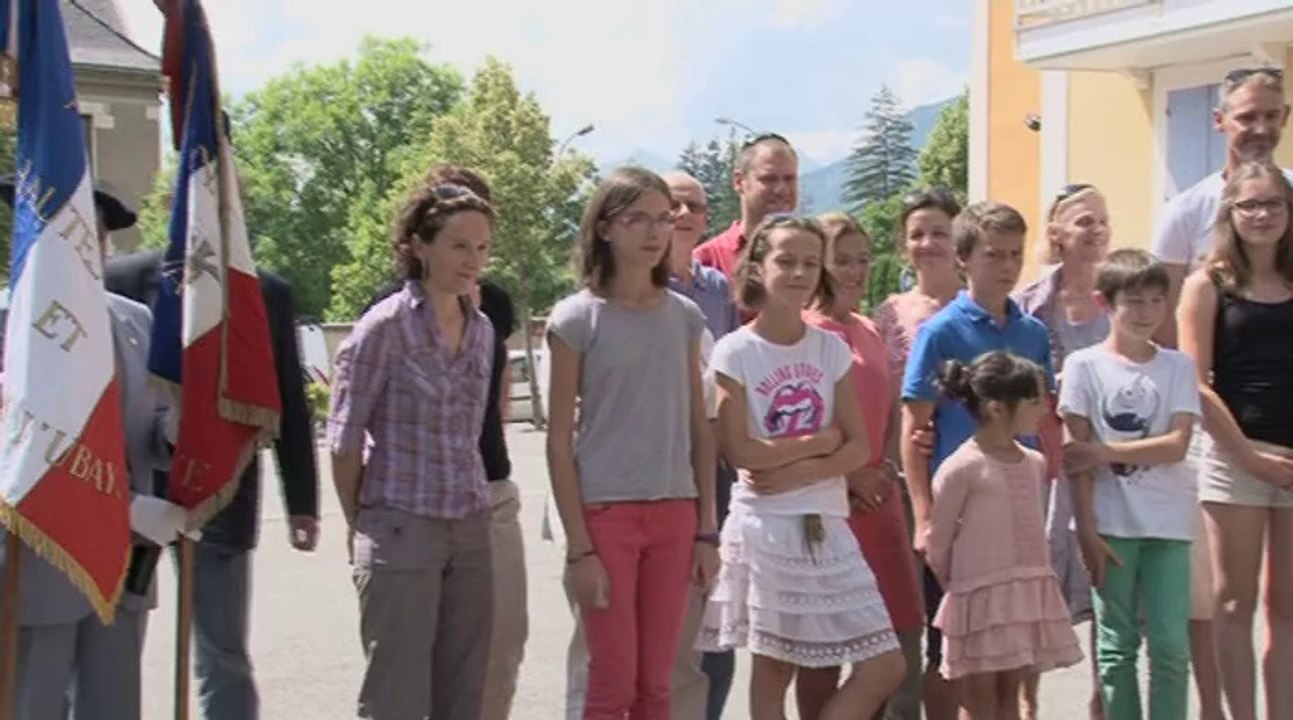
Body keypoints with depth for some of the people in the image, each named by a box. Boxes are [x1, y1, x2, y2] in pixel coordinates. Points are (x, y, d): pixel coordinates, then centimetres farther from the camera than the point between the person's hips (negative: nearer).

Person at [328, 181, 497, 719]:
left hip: (470, 531, 6)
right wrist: (361, 528, 3)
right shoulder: (386, 327, -8)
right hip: (402, 531, -6)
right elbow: (345, 440, -5)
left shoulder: (482, 329, 10)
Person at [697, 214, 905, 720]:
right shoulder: (735, 351, -6)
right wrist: (819, 440, -8)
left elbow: (858, 447, 1)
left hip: (827, 526, 5)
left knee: (885, 667, 2)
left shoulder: (832, 349, 7)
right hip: (765, 523, -5)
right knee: (772, 669, 1)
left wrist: (801, 472, -15)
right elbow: (740, 452, -15)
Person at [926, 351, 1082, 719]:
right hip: (982, 596, -6)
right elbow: (937, 544, -8)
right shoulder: (961, 468, -13)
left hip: (1029, 594, 6)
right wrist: (956, 590, 1)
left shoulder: (1035, 464, 8)